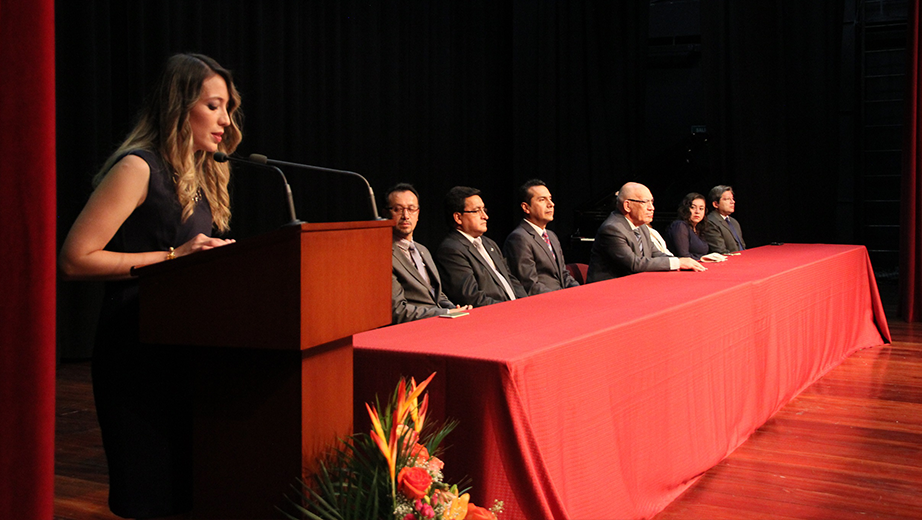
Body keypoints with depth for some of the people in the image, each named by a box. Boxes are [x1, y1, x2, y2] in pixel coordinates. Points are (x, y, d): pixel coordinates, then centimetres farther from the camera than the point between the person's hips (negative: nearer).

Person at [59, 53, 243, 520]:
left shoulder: (201, 174, 14)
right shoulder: (137, 168, -11)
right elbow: (75, 259, -17)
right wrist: (173, 256, -18)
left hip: (185, 344, 8)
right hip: (139, 353, -8)